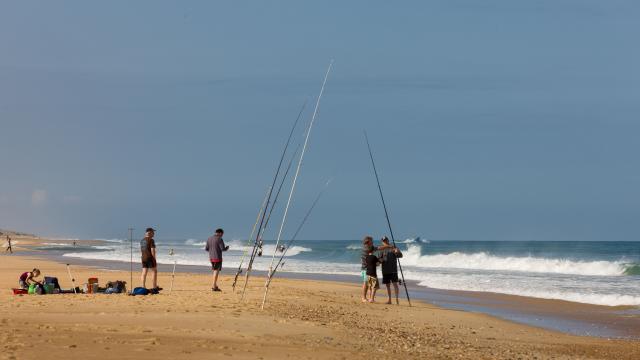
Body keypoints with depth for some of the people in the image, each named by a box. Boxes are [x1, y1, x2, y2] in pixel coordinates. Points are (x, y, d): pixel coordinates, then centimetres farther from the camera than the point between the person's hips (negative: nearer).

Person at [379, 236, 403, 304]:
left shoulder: (393, 248, 0)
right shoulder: (383, 250, 12)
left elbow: (400, 255, -8)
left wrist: (396, 252, -30)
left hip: (393, 270, -4)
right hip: (385, 270, 4)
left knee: (395, 283, -10)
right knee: (387, 285, 7)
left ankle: (397, 299, -11)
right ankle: (389, 300, 13)